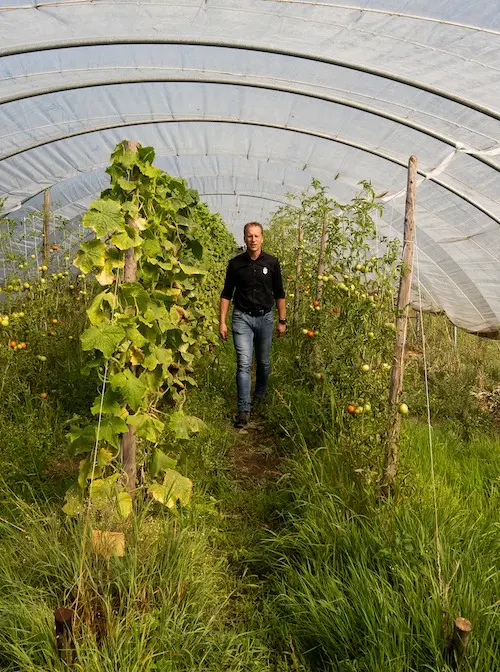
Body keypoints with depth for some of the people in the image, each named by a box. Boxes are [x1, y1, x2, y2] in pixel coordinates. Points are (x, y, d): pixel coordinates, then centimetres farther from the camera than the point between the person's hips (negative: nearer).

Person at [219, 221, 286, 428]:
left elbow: (279, 294, 7)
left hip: (265, 318, 1)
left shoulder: (272, 262, 0)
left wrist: (282, 321, 5)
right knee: (244, 363, -9)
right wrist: (222, 322, -1)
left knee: (263, 362, 13)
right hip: (242, 318, -1)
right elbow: (226, 294, 4)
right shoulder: (235, 263, -1)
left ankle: (259, 394, 39)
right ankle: (243, 410, -5)